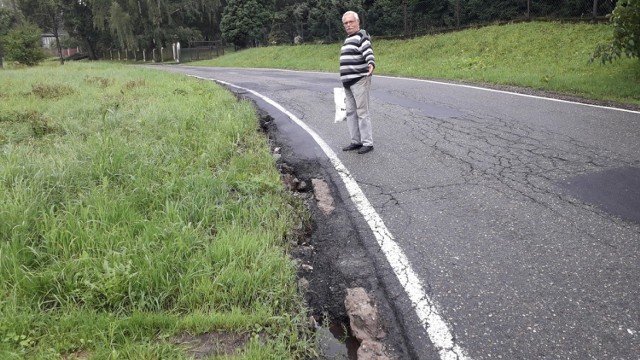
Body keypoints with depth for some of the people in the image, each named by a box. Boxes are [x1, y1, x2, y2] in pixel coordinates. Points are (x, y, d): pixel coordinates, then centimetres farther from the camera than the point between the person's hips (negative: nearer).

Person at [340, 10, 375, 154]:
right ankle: (356, 141, 17)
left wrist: (371, 64, -44)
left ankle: (367, 143, -3)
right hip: (348, 82, 9)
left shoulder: (362, 36, -8)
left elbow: (369, 53, -24)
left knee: (362, 112, -8)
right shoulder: (349, 39, 19)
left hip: (360, 80, -9)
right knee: (351, 112, 10)